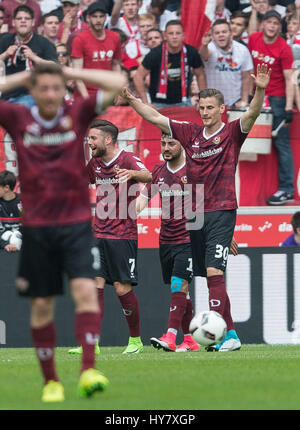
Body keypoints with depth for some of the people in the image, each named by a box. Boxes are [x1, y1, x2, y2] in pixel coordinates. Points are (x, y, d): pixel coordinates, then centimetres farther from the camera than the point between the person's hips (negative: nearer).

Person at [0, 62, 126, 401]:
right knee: (41, 306, 5)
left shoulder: (77, 114, 1)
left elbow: (117, 84, -4)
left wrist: (69, 71, -1)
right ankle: (50, 381, 15)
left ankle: (88, 371, -25)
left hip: (76, 223, -1)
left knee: (85, 290, -18)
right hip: (36, 227, 1)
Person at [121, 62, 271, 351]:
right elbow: (155, 118, 15)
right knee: (211, 277, 7)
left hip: (222, 211, -6)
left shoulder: (232, 133, -1)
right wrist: (131, 99, 8)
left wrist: (260, 90, -35)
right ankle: (230, 334, 14)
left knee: (214, 271, -18)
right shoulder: (190, 133, 11)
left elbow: (251, 114, -18)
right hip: (195, 214, 6)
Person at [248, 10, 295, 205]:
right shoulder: (253, 40, 2)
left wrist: (288, 107, -20)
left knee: (281, 143, -6)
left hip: (277, 99, -5)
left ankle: (287, 189, -7)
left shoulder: (284, 48, -11)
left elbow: (289, 79, -12)